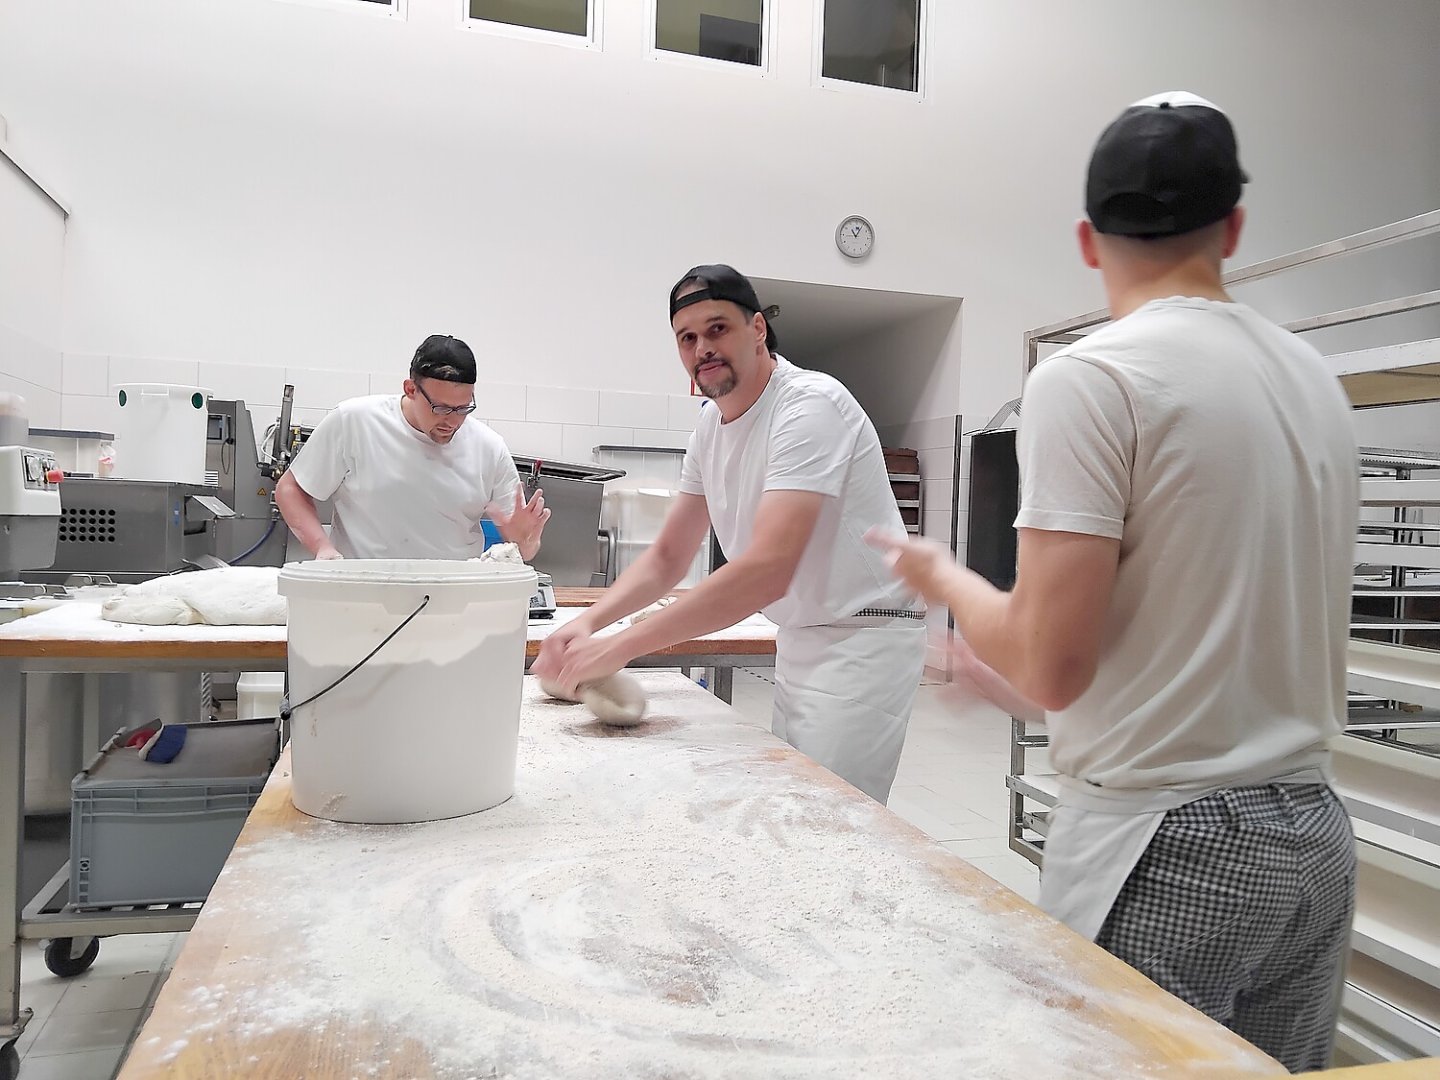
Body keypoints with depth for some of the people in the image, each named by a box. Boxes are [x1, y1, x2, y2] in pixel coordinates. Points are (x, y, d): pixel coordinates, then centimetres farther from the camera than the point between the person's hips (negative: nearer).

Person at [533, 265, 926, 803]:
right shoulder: (711, 424, 6)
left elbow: (767, 571, -33)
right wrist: (588, 622, -8)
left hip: (862, 638, -8)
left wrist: (618, 647, -33)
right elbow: (667, 558, 10)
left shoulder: (809, 405, -22)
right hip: (802, 640, 8)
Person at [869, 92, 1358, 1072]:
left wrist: (944, 578, -2)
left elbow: (1052, 667, -19)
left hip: (1169, 850, -7)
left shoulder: (1093, 378, -14)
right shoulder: (1315, 378, 8)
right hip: (1315, 839, 7)